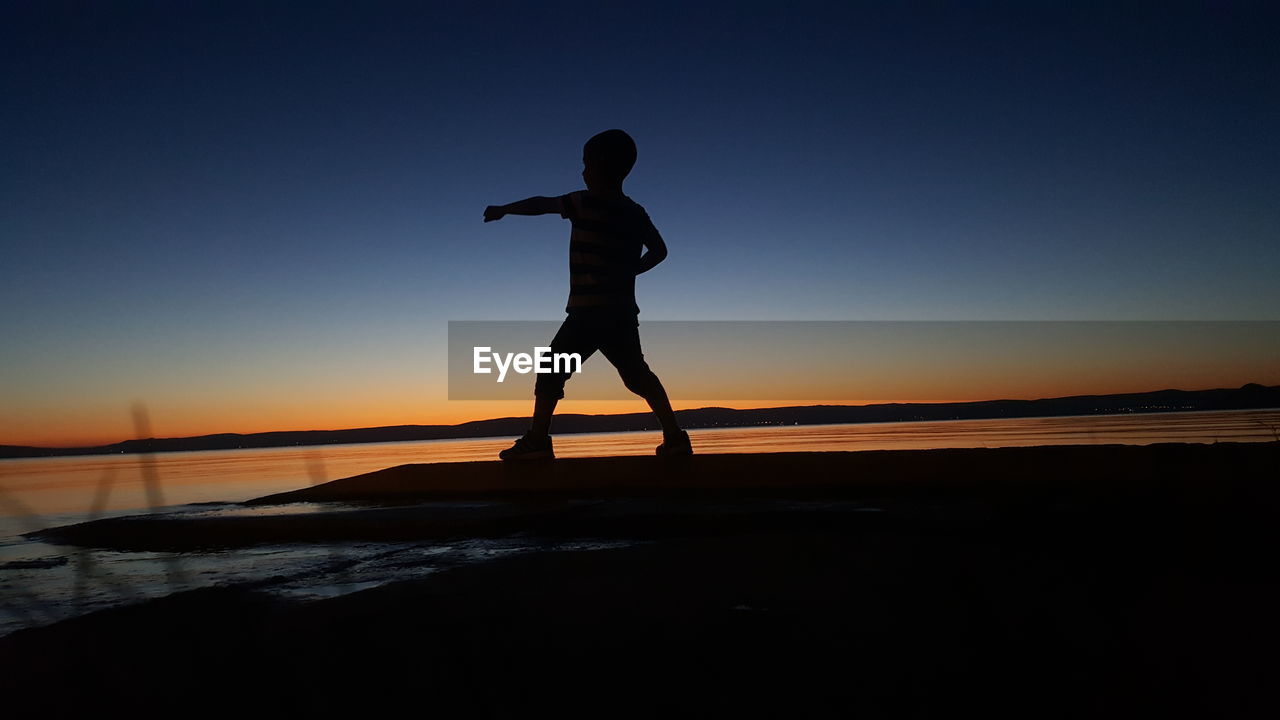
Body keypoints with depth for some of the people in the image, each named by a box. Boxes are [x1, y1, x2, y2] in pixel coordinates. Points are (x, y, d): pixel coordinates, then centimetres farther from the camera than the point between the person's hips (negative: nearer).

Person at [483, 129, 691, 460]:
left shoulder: (586, 203, -5)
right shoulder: (636, 212, 11)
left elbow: (540, 205, 5)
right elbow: (659, 251, 21)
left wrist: (503, 210, 20)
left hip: (589, 311, -6)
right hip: (623, 313, 6)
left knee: (551, 371, 3)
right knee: (637, 375, 15)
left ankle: (537, 440, 0)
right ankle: (674, 436, 11)